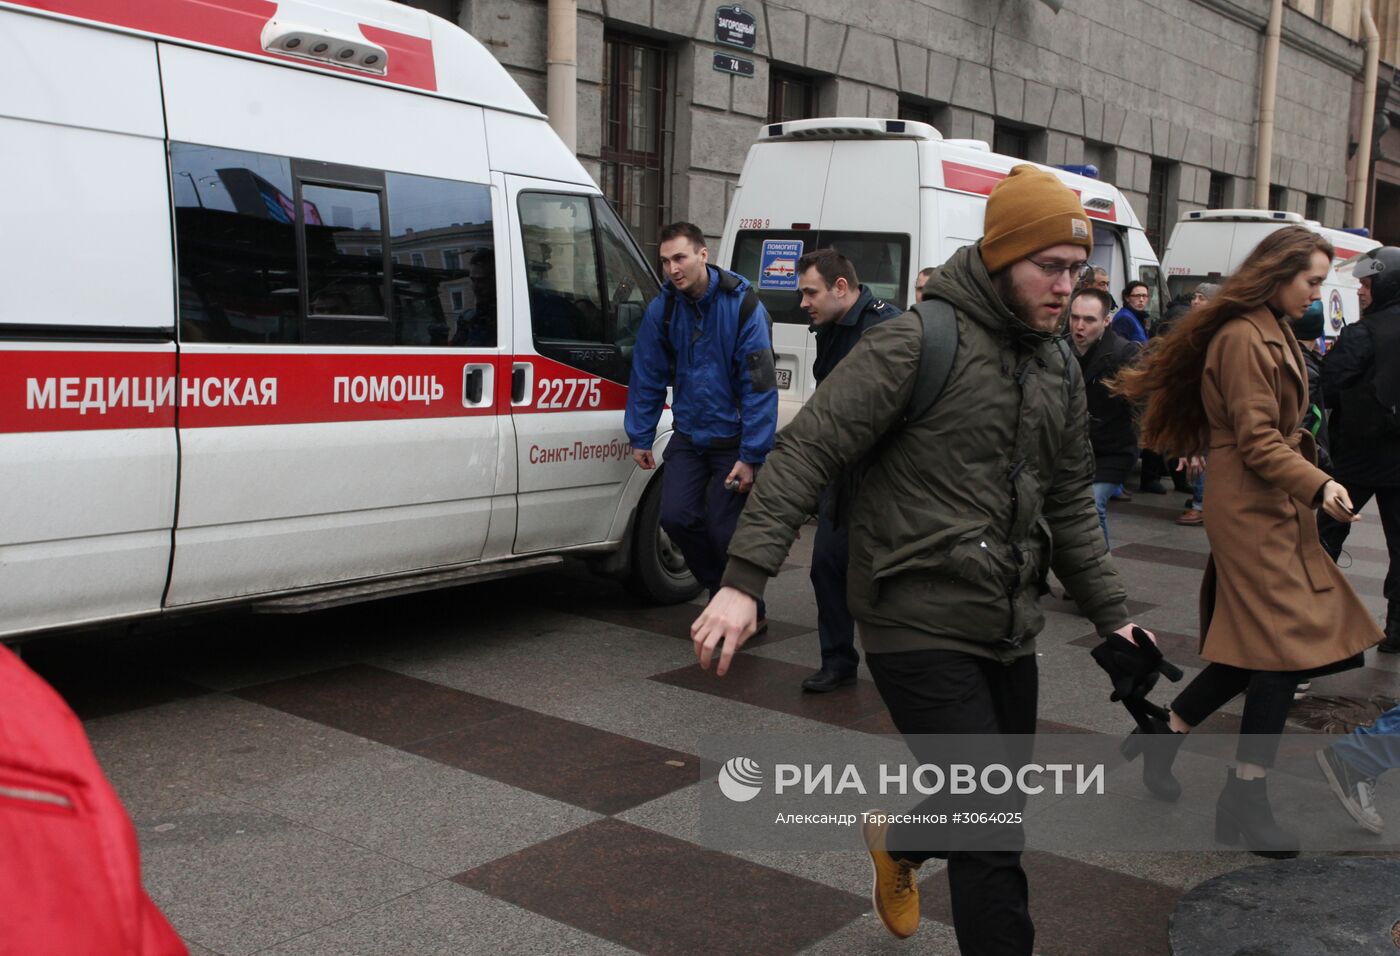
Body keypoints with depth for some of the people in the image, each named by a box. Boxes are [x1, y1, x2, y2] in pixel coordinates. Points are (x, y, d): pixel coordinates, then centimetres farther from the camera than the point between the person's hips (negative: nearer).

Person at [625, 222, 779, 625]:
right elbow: (647, 377, 4)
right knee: (676, 516, -6)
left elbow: (760, 385, -17)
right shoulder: (662, 309, -4)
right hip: (689, 436, 4)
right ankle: (720, 590, 20)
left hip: (732, 438, -4)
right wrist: (640, 438, 4)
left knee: (723, 530, -4)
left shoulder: (742, 306, -17)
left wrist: (751, 456, -19)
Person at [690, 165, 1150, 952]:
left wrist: (1112, 615, 16)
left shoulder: (1060, 369, 11)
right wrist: (745, 580, -24)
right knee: (993, 837, -7)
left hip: (1010, 628, 8)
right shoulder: (918, 343, -13)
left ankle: (897, 843, 51)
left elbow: (1070, 505, 19)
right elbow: (807, 452, -16)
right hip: (922, 628, -8)